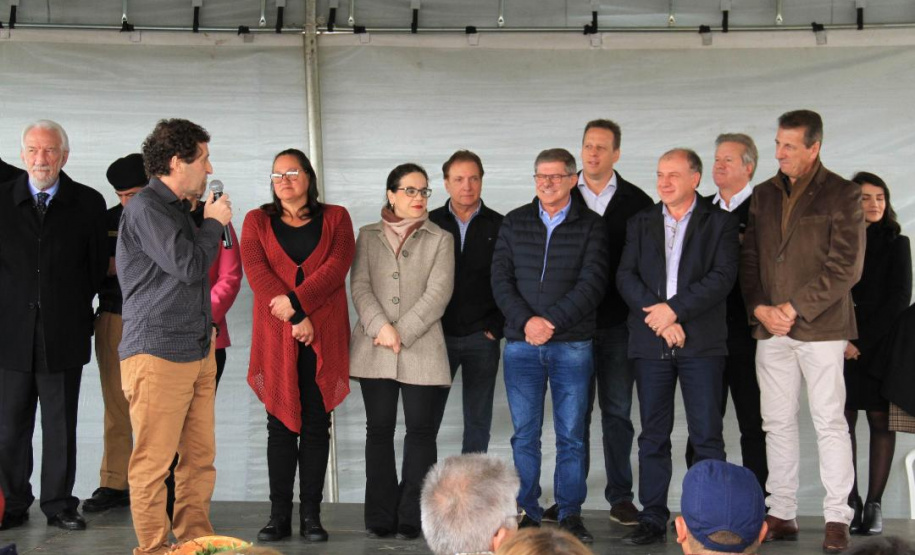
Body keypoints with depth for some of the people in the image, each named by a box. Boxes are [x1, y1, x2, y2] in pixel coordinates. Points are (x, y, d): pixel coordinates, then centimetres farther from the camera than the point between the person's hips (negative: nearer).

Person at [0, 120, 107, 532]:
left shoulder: (88, 203, 2)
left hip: (63, 333, 0)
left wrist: (75, 308, 5)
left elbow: (96, 266, 6)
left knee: (61, 427, 7)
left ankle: (59, 505, 17)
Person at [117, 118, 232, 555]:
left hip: (198, 351, 9)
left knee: (200, 456, 9)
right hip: (157, 355, -9)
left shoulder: (176, 208, 18)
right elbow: (188, 265, -17)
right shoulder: (146, 208, -10)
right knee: (153, 462, -3)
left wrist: (206, 325, 13)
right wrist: (214, 223, -4)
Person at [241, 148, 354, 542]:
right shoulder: (257, 221, 11)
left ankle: (311, 516, 6)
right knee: (281, 424, 1)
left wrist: (295, 299, -17)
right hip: (276, 336, 0)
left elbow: (336, 267, -5)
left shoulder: (335, 218, 10)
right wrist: (296, 318, -13)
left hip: (324, 336, 0)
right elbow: (256, 272, -3)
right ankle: (279, 516, 5)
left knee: (317, 424, 1)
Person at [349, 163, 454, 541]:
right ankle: (381, 517, 11)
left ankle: (411, 518, 6)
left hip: (421, 349, -1)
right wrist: (382, 327, -14)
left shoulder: (440, 240, 8)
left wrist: (402, 332, -13)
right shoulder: (368, 236, 13)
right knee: (379, 430, 4)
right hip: (374, 349, 1)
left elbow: (438, 293, -4)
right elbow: (360, 286, 2)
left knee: (421, 431, -2)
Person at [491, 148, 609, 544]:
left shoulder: (590, 226, 3)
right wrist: (526, 320, -11)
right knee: (524, 434, 3)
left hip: (572, 344, -2)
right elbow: (500, 279, 4)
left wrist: (552, 321, -15)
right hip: (521, 343, 2)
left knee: (571, 434, 1)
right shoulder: (514, 223, 10)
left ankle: (570, 515, 10)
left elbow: (592, 283, -6)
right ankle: (528, 513, 11)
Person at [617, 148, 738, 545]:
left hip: (701, 342, -3)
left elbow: (722, 276, -8)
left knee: (706, 435, -1)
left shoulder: (720, 223, 5)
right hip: (650, 341, 3)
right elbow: (626, 276, 3)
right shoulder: (640, 223, 13)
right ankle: (653, 519, 12)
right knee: (653, 435, 6)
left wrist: (675, 309, -15)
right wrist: (657, 316, -11)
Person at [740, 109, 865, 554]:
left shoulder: (842, 195, -2)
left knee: (829, 422, -2)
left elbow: (846, 266, -8)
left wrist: (794, 309, -12)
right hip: (770, 329, 5)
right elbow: (748, 259, 12)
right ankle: (782, 515, 15)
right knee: (777, 424, 7)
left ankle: (837, 518, 5)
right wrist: (760, 308, -4)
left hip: (821, 326, -4)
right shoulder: (763, 195, 13)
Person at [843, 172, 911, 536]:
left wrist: (863, 340, -10)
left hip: (881, 347, -1)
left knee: (880, 422, -1)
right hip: (841, 348, 1)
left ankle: (874, 504, 1)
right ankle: (851, 503, 1)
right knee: (842, 423, -3)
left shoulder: (896, 244, 6)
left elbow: (899, 299, -2)